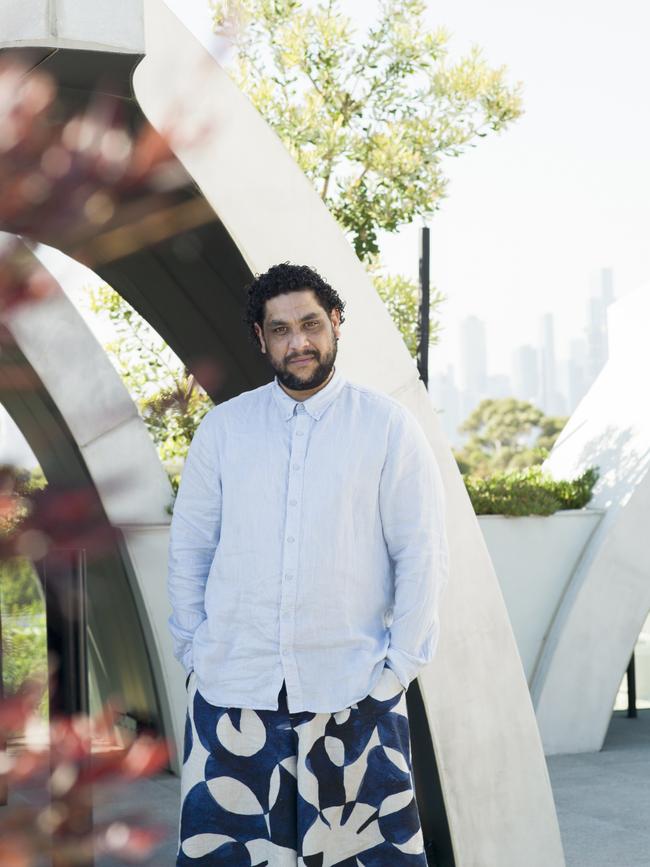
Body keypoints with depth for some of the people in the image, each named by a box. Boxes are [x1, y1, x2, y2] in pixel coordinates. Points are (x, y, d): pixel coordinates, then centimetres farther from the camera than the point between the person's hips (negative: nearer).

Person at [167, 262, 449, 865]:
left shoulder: (388, 425, 1)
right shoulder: (222, 427, 7)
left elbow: (423, 554, 0)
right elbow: (188, 549, 11)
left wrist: (400, 665, -4)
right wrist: (195, 653, 5)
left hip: (352, 692, -2)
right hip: (231, 686, 2)